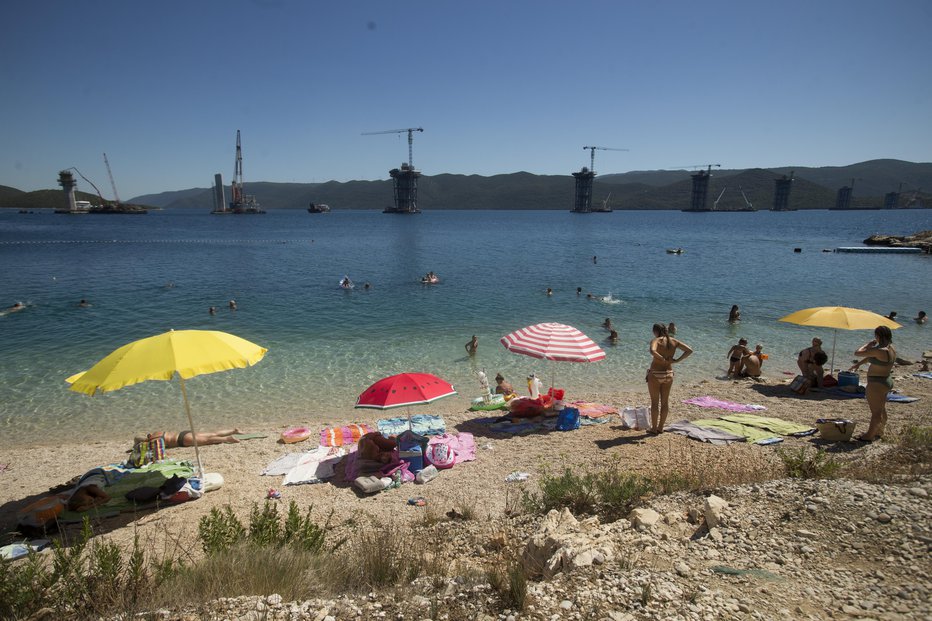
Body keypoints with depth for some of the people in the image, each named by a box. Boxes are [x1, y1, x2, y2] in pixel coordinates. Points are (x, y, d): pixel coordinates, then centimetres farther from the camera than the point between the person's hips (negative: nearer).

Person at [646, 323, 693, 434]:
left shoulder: (655, 340, -12)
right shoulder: (674, 341, 3)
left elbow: (652, 351, -34)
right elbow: (689, 350, 1)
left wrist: (663, 359, -20)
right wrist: (677, 360, -2)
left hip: (655, 374, -5)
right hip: (668, 374, 5)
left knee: (655, 402, 5)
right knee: (665, 401, 14)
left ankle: (654, 428, 12)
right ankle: (660, 427, 22)